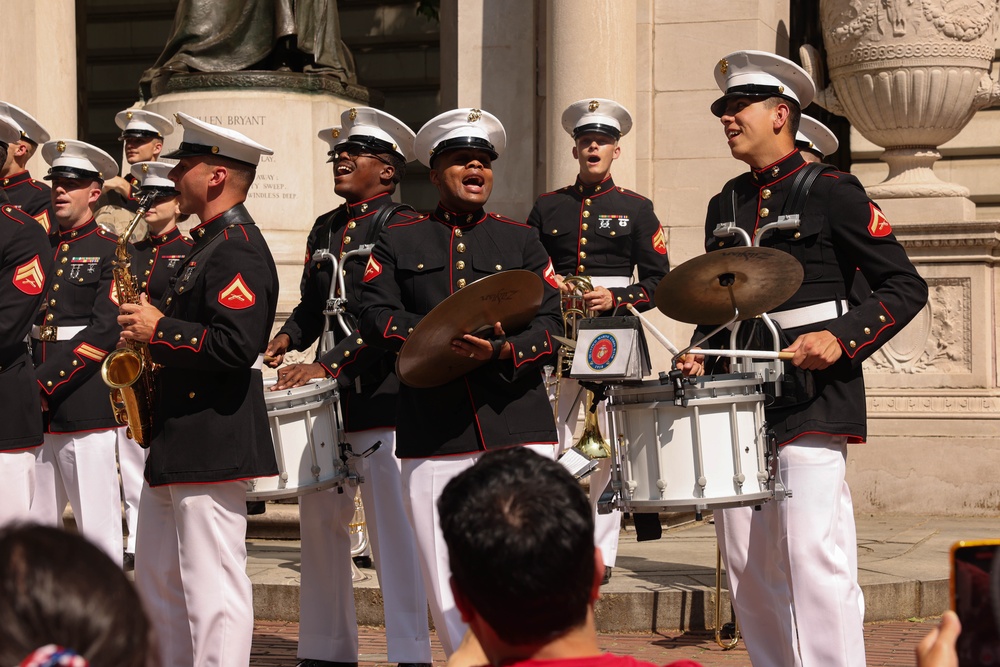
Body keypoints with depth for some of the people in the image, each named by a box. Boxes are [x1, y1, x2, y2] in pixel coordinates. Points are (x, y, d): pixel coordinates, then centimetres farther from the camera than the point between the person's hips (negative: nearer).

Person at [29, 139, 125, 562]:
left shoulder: (111, 252, -2)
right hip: (34, 408, 6)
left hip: (84, 408, -6)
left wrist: (46, 384, -15)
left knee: (97, 527, -2)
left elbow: (105, 331, -11)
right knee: (33, 527, 8)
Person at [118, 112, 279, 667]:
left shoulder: (239, 250, -15)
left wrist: (159, 330, -18)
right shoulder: (210, 242, 18)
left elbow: (235, 346, -27)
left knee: (213, 586, -7)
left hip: (211, 441, -11)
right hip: (177, 438, 11)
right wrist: (153, 328, 8)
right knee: (156, 578, 16)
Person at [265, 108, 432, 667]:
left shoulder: (402, 226, -5)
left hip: (383, 395, -7)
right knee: (321, 521, 9)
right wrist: (287, 338, 3)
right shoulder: (326, 229, 18)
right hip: (328, 395, 8)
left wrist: (330, 365, -22)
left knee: (393, 527, -6)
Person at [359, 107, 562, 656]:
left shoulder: (520, 240, 15)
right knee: (445, 577, 0)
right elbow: (374, 317, 1)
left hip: (516, 425, 0)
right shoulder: (398, 242, 14)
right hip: (433, 433, 0)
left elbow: (550, 324, 4)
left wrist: (503, 351, -16)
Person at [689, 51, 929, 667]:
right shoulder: (725, 206, 16)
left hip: (810, 401, -6)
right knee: (748, 565, 6)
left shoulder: (831, 193, -3)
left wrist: (842, 337, -17)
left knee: (813, 558, -11)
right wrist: (701, 354, 8)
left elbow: (906, 287, -3)